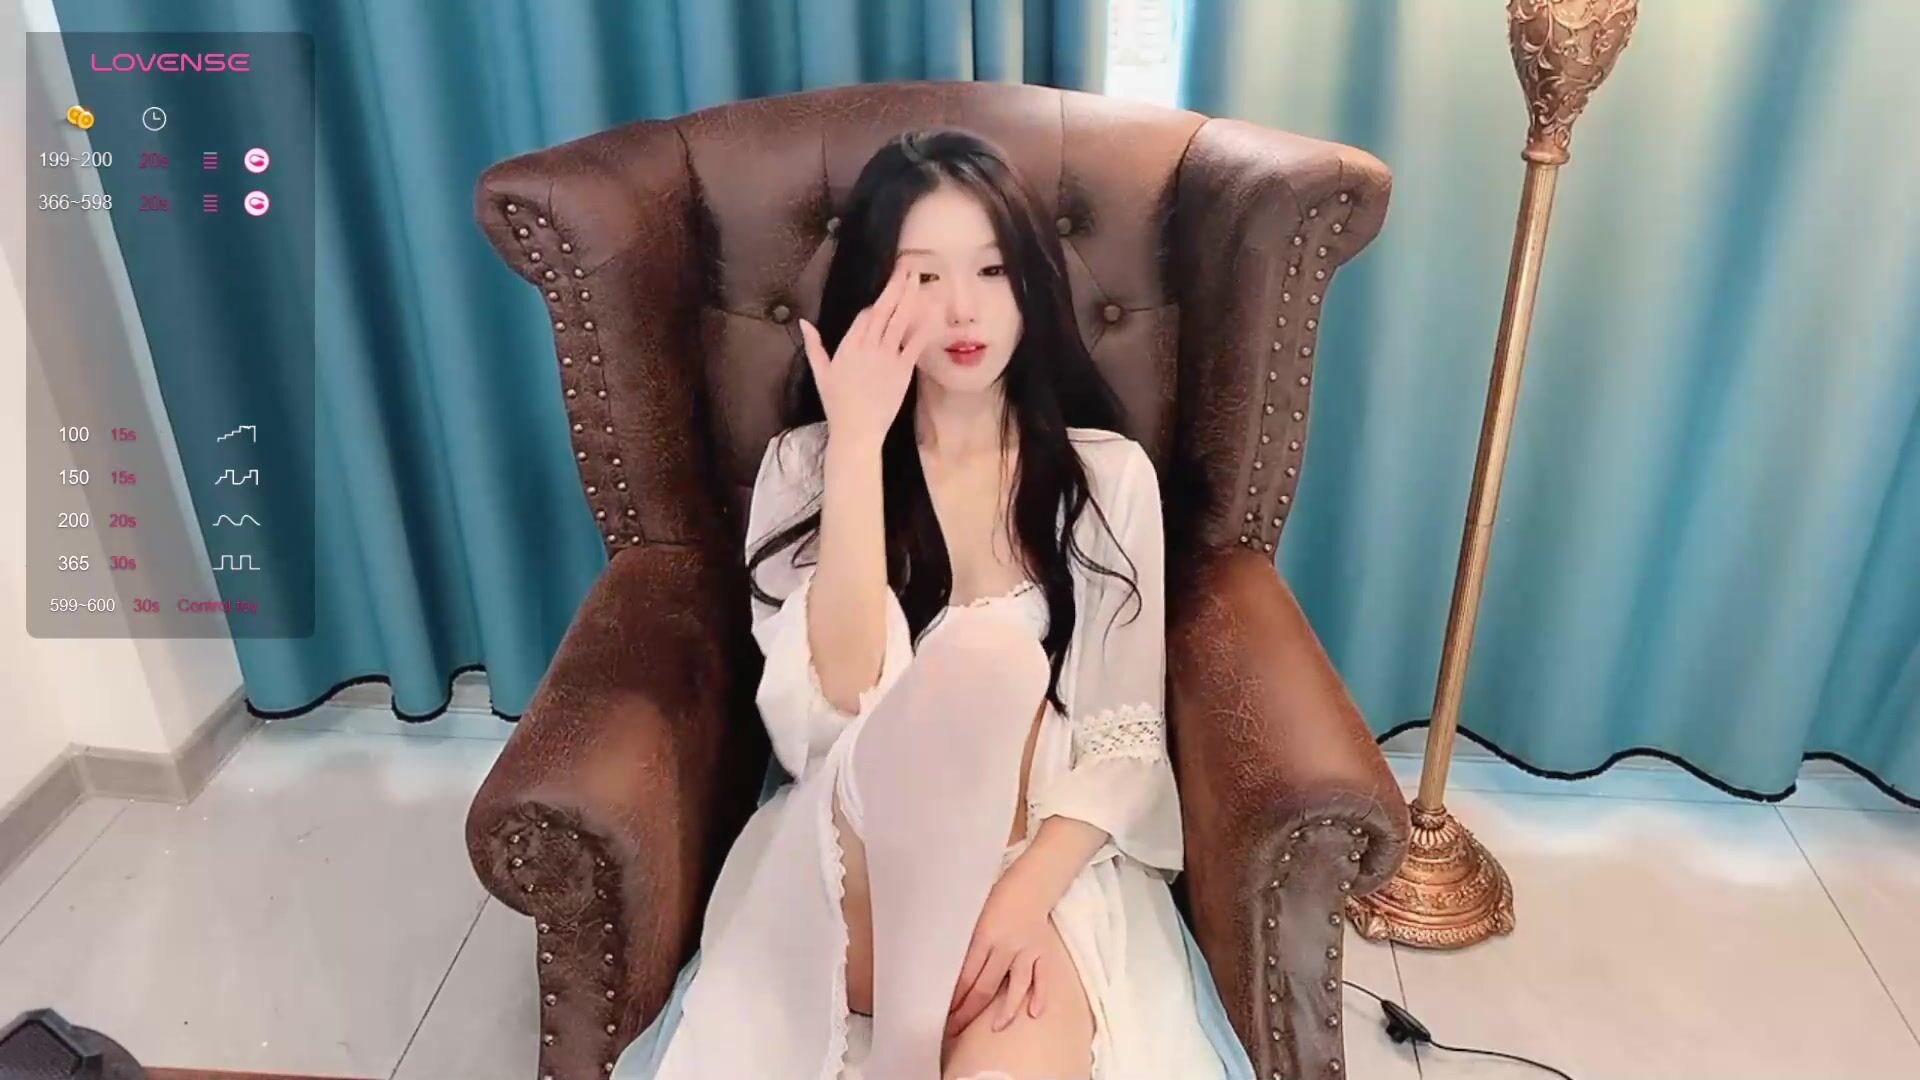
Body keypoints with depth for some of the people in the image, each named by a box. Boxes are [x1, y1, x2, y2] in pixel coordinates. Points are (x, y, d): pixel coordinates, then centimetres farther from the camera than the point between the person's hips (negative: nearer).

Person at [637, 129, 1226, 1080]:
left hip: (1053, 855, 0)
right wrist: (858, 440, -20)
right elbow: (844, 696, -15)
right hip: (858, 854, 1)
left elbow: (1128, 735, -1)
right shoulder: (806, 464, 1)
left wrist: (1030, 890, -19)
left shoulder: (1108, 475, 3)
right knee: (986, 657, -32)